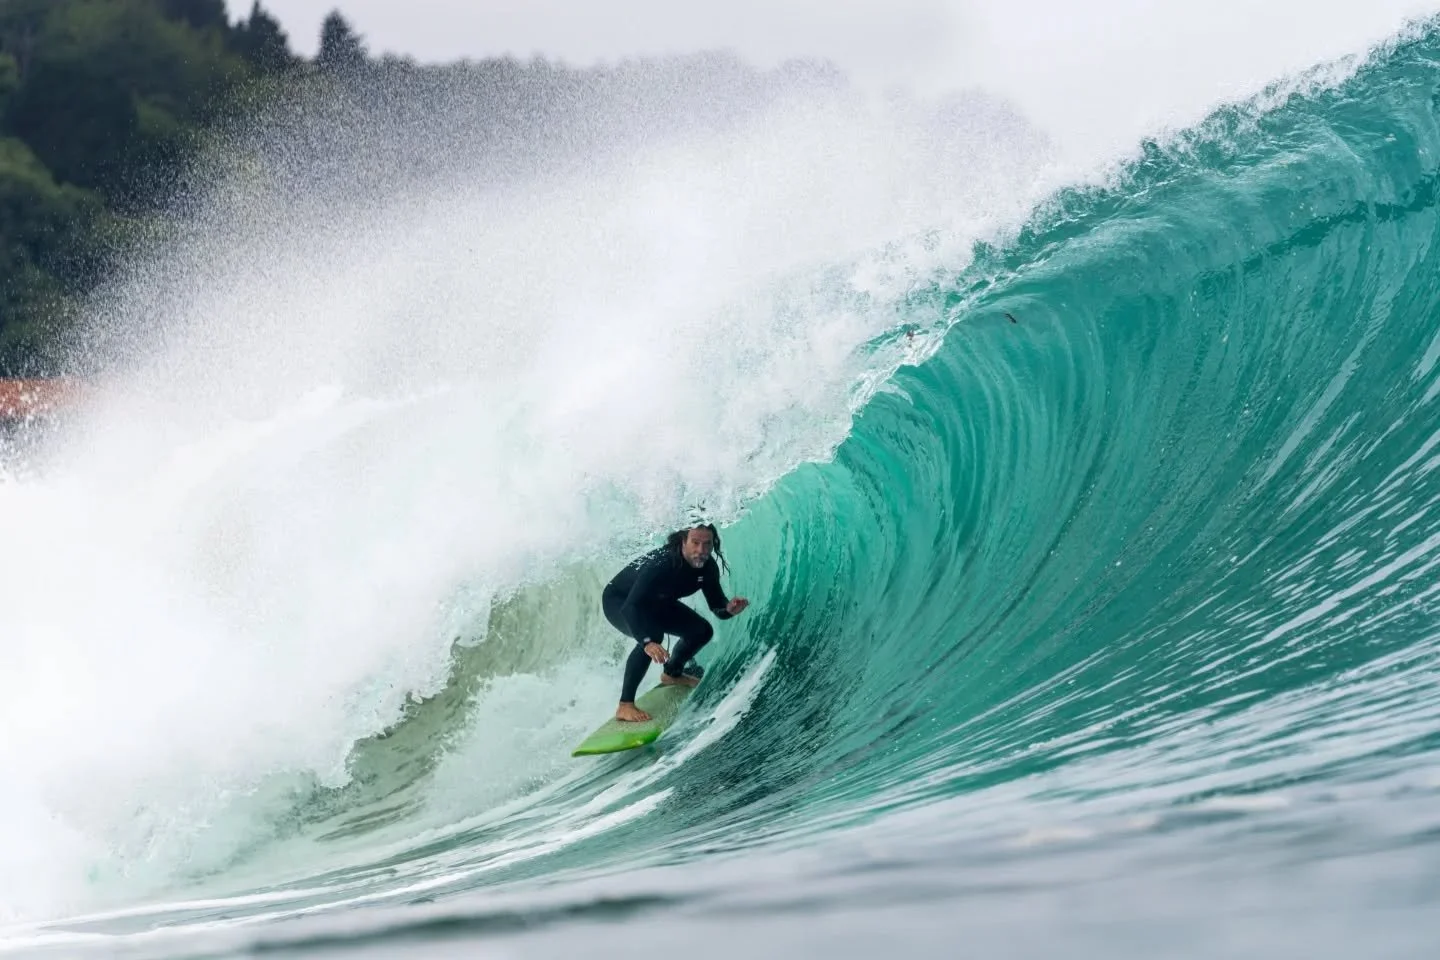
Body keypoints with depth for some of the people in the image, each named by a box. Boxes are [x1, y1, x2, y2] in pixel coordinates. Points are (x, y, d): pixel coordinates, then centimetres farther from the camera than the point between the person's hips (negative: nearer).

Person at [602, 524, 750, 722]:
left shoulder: (707, 568, -19)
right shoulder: (661, 563, -40)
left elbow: (717, 607, -10)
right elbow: (631, 607, -45)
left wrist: (729, 609, -35)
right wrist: (647, 642, -60)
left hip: (655, 603, 8)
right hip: (619, 601, -7)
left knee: (702, 630, 5)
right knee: (653, 634, -34)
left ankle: (672, 674, 34)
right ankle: (625, 705, -30)